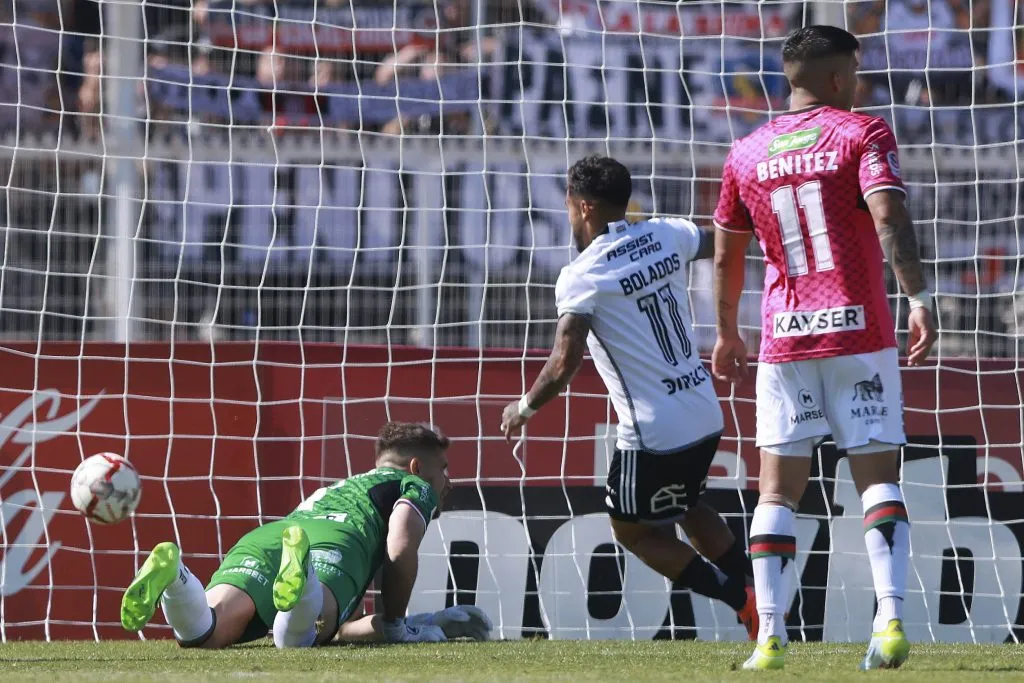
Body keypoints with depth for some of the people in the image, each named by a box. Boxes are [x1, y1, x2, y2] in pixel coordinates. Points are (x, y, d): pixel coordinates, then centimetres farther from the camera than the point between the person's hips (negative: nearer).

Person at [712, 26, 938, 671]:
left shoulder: (747, 154, 11)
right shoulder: (863, 134, -1)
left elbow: (726, 257, 18)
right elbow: (889, 218, -17)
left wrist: (727, 334, 30)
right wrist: (920, 297, -22)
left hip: (785, 343, 2)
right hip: (859, 333, -2)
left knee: (778, 489, 6)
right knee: (878, 478, 3)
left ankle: (771, 635, -3)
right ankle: (891, 620, -13)